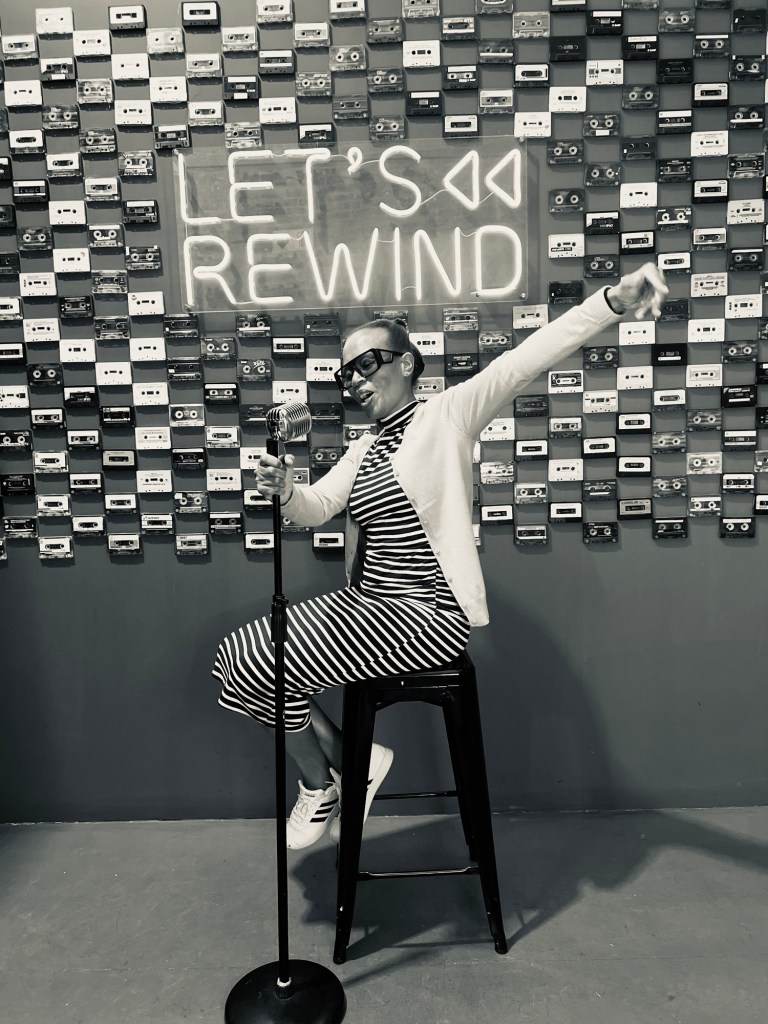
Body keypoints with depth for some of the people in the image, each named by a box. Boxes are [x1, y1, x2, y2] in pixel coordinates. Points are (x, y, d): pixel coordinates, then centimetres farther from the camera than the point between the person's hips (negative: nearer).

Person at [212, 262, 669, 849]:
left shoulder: (448, 415, -6)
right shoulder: (362, 451, 16)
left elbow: (524, 361, -20)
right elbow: (318, 508, 4)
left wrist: (613, 303, -34)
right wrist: (286, 491, -21)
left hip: (430, 613, -8)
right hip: (367, 602, 8)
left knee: (266, 666, -13)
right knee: (242, 650, 1)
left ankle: (324, 781, 16)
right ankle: (342, 766, 14)